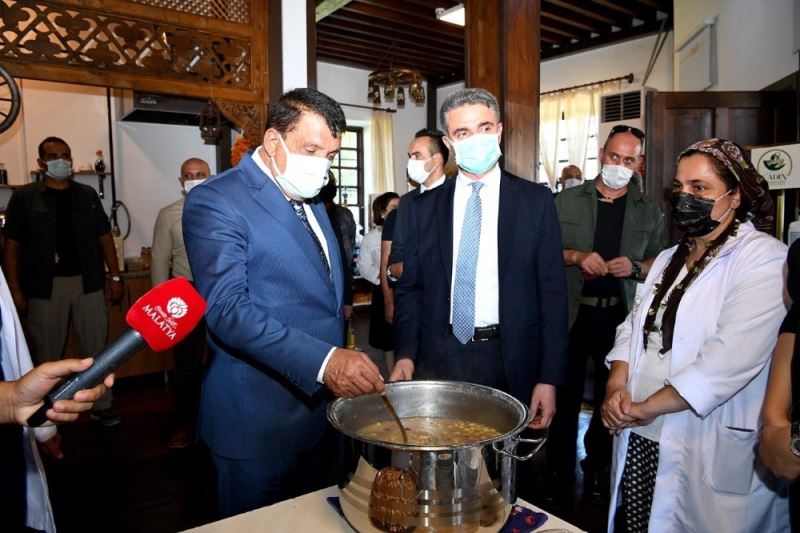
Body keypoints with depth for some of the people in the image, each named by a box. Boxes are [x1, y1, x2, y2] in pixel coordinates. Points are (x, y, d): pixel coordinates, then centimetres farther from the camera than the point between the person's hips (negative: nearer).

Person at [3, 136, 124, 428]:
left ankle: (102, 405, 19)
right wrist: (15, 290, -7)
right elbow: (12, 245, -2)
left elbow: (104, 236, 10)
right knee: (47, 352, 9)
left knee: (97, 347, 7)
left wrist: (115, 276, 3)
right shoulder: (24, 196, 0)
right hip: (45, 286, -2)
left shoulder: (87, 194, 8)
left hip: (88, 282, 2)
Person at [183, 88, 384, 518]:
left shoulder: (310, 202, 12)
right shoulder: (216, 201, -15)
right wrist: (323, 361, -34)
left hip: (319, 405, 8)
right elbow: (227, 309, -26)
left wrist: (339, 364, 11)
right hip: (258, 420, -7)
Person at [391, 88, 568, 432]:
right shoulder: (425, 207, 4)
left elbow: (552, 292, -3)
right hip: (437, 357, 2)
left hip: (510, 361, -1)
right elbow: (410, 287, 7)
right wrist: (405, 354, -6)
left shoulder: (536, 201, -1)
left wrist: (549, 378, -7)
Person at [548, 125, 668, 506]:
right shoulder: (566, 201, 3)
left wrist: (635, 267, -12)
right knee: (566, 395, 4)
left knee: (611, 397, 14)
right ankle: (560, 478, 20)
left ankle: (598, 469, 34)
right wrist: (575, 256, -17)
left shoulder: (650, 212, 9)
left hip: (621, 317, 2)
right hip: (572, 313, -2)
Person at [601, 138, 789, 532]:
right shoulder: (669, 259, 14)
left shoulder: (764, 260, -11)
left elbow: (731, 357, -22)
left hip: (711, 456, -6)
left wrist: (647, 407, -17)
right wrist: (617, 387, -7)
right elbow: (632, 328, 10)